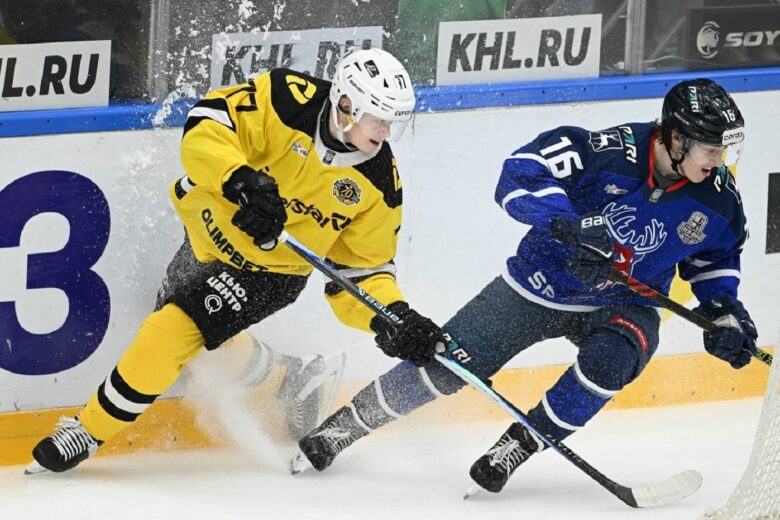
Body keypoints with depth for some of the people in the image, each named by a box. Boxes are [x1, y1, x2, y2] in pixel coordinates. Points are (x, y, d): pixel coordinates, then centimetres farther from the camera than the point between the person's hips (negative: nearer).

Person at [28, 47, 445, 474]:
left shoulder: (378, 185, -18)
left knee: (171, 333, -17)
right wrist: (241, 181, -47)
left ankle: (90, 430, 1)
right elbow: (205, 126, -31)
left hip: (268, 272, -2)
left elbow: (362, 270, -9)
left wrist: (395, 317, -27)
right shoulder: (290, 100, -25)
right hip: (209, 227, 2)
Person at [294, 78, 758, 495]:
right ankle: (345, 425, 19)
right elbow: (522, 173, -31)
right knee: (446, 364, -3)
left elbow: (715, 255, 9)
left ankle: (518, 446, -13)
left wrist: (726, 313, -5)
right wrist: (568, 225, -45)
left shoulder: (718, 196, -13)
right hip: (543, 283, -2)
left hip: (623, 304, 2)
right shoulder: (612, 151, -28)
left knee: (611, 358, -32)